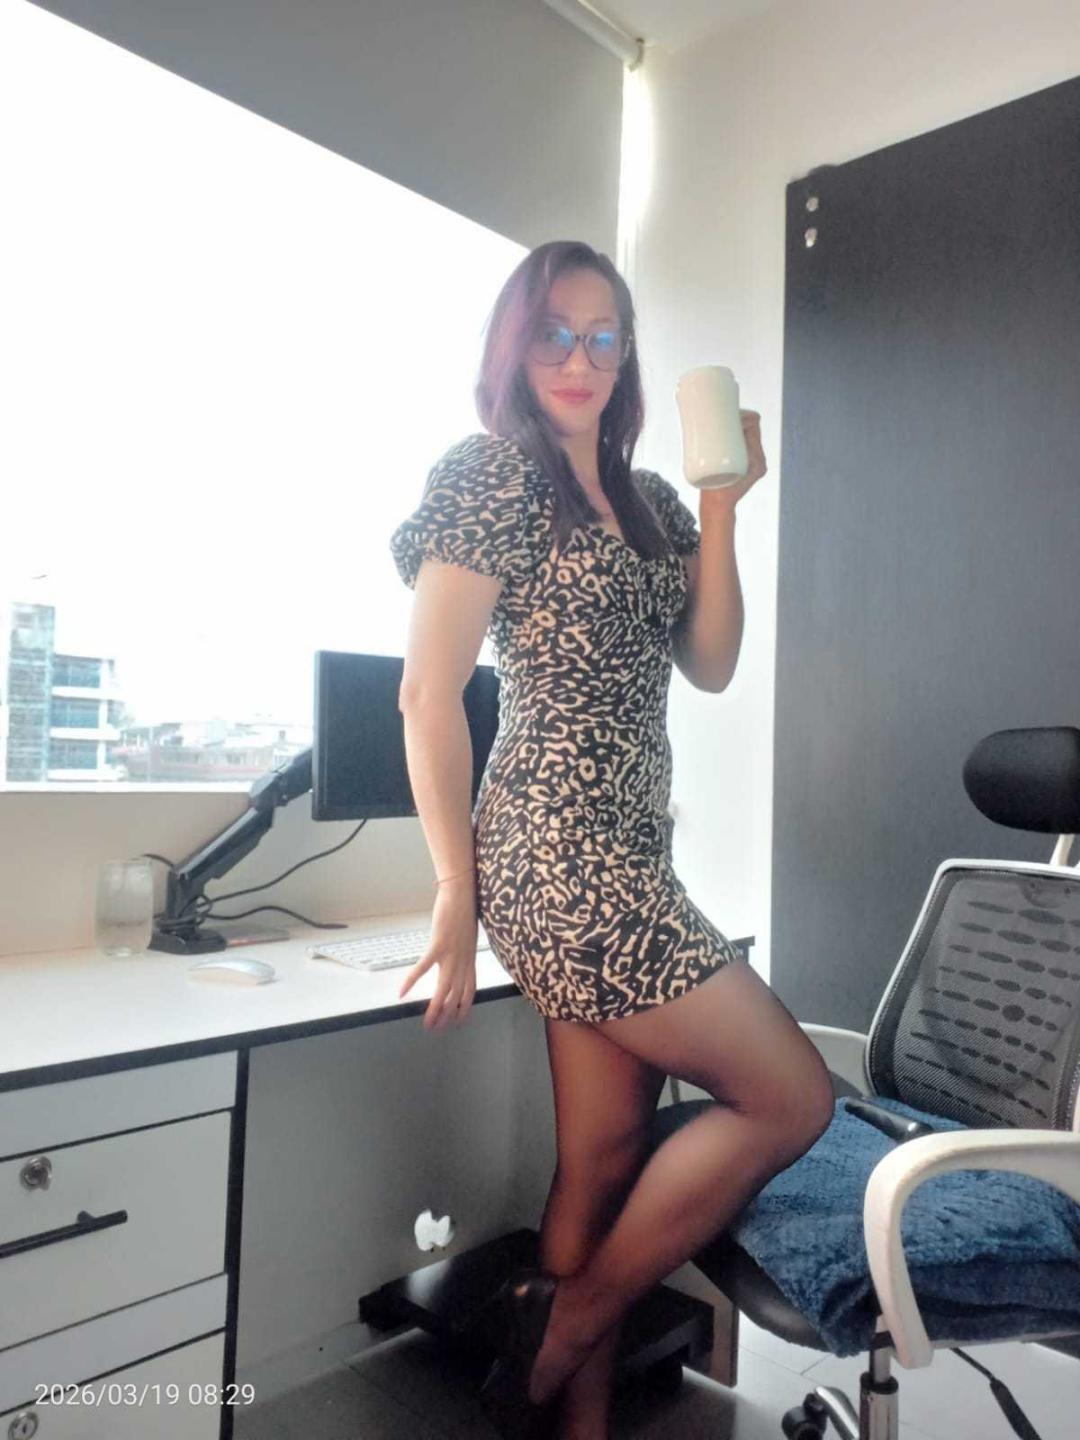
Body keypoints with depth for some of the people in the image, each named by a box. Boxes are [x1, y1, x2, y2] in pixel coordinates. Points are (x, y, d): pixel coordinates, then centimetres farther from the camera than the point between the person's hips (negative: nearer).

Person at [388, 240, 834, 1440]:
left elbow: (711, 665, 10)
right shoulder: (494, 475, -5)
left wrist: (721, 507, 2)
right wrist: (458, 892, -11)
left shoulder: (648, 501, 18)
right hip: (560, 857, -7)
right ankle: (560, 1331, 11)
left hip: (628, 863, 7)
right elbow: (428, 691, -9)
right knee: (792, 1100, -3)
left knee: (607, 1152, 11)